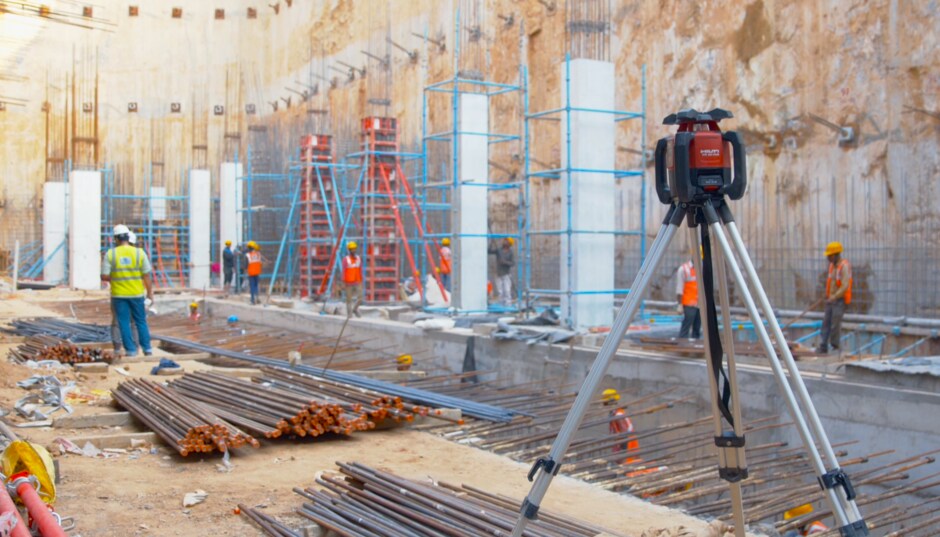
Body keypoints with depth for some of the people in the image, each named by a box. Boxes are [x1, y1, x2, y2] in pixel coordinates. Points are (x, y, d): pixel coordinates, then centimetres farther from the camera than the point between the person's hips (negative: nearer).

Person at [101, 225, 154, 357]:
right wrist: (150, 294, 3)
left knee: (124, 323, 7)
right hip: (137, 294, 1)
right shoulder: (139, 253, -5)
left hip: (119, 294, -1)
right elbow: (147, 276, -4)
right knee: (141, 321, 11)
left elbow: (104, 277, -7)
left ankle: (131, 350, 7)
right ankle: (147, 348, 10)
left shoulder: (110, 254, -6)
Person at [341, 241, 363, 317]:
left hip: (357, 282, 4)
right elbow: (343, 272, -8)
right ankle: (349, 314, 13)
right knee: (349, 299, 2)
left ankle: (355, 309, 21)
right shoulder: (345, 259, -9)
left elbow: (360, 271, 10)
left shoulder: (359, 259, 5)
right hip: (348, 283, -4)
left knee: (360, 298, -5)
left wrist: (361, 282, 9)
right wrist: (343, 284, -12)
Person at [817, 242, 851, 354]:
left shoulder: (844, 266, -15)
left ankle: (835, 348, 5)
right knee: (826, 323, 5)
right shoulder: (832, 265, 12)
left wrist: (834, 297, -23)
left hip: (840, 300, -8)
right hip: (831, 300, 8)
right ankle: (823, 347, 7)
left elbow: (845, 287, -22)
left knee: (835, 325, -5)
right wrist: (827, 295, 11)